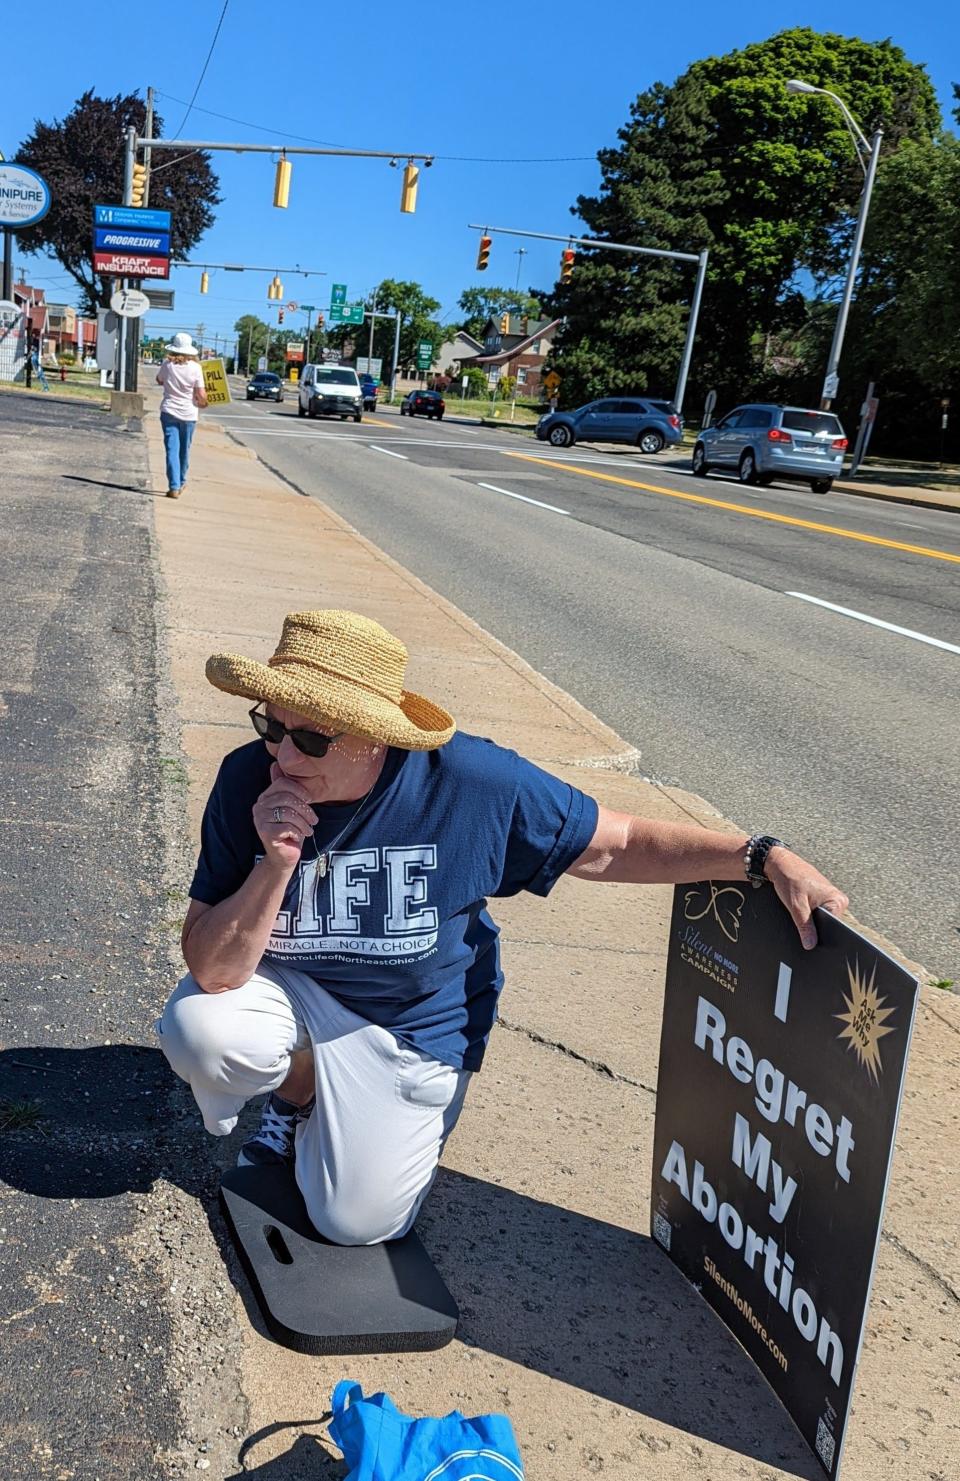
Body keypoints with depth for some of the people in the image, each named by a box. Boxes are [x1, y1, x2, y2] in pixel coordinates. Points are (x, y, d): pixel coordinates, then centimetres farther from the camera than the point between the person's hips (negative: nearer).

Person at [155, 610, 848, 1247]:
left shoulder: (469, 783, -28)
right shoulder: (247, 782, -23)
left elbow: (619, 844, -17)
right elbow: (212, 970, -22)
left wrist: (765, 856, -26)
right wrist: (276, 865, -39)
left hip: (412, 1023, -1)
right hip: (286, 986, 2)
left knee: (359, 1222, -5)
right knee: (197, 1031, -29)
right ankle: (298, 1091, 9)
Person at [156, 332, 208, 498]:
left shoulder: (167, 364, -6)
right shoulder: (195, 367, -11)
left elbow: (159, 381, 14)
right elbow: (201, 395, -10)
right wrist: (203, 403, 10)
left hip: (169, 411, 0)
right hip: (188, 413, 0)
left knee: (172, 449, 0)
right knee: (184, 450, 16)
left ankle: (174, 487, -9)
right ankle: (181, 483, 31)